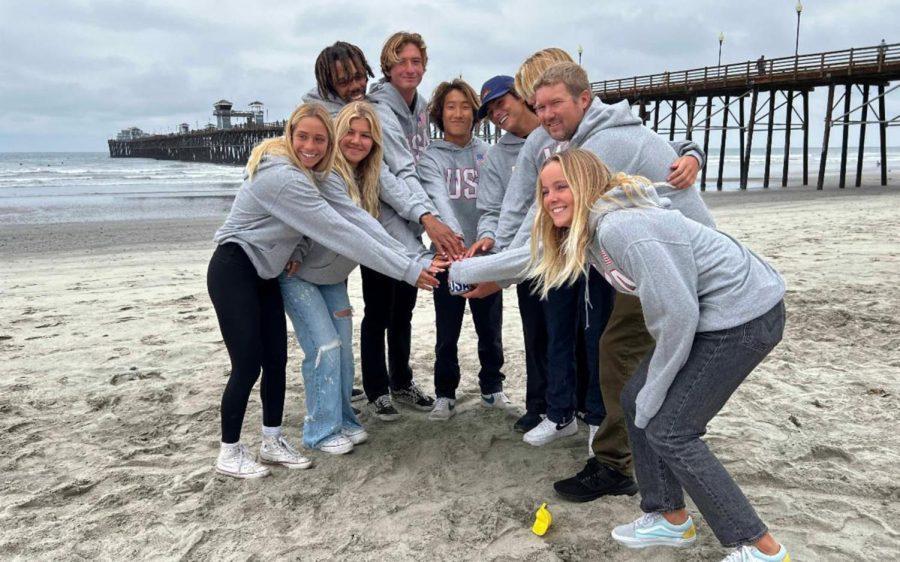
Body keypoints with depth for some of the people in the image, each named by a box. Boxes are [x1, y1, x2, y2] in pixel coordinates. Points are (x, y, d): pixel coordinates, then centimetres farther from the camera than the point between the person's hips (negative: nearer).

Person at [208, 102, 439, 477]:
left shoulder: (300, 172, 2)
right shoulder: (283, 178, -28)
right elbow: (340, 233, -31)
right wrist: (408, 270, -30)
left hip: (264, 274, 9)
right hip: (233, 272, -9)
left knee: (276, 360, 8)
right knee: (248, 364, -5)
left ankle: (272, 442, 21)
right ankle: (229, 454, 11)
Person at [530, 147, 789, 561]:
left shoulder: (621, 228, -25)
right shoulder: (587, 231, 4)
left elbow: (677, 314, -25)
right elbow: (537, 256, 23)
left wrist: (654, 392, -15)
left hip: (746, 315, -10)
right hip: (708, 312, 10)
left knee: (668, 429, -8)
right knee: (636, 401, 11)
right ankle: (670, 519, 26)